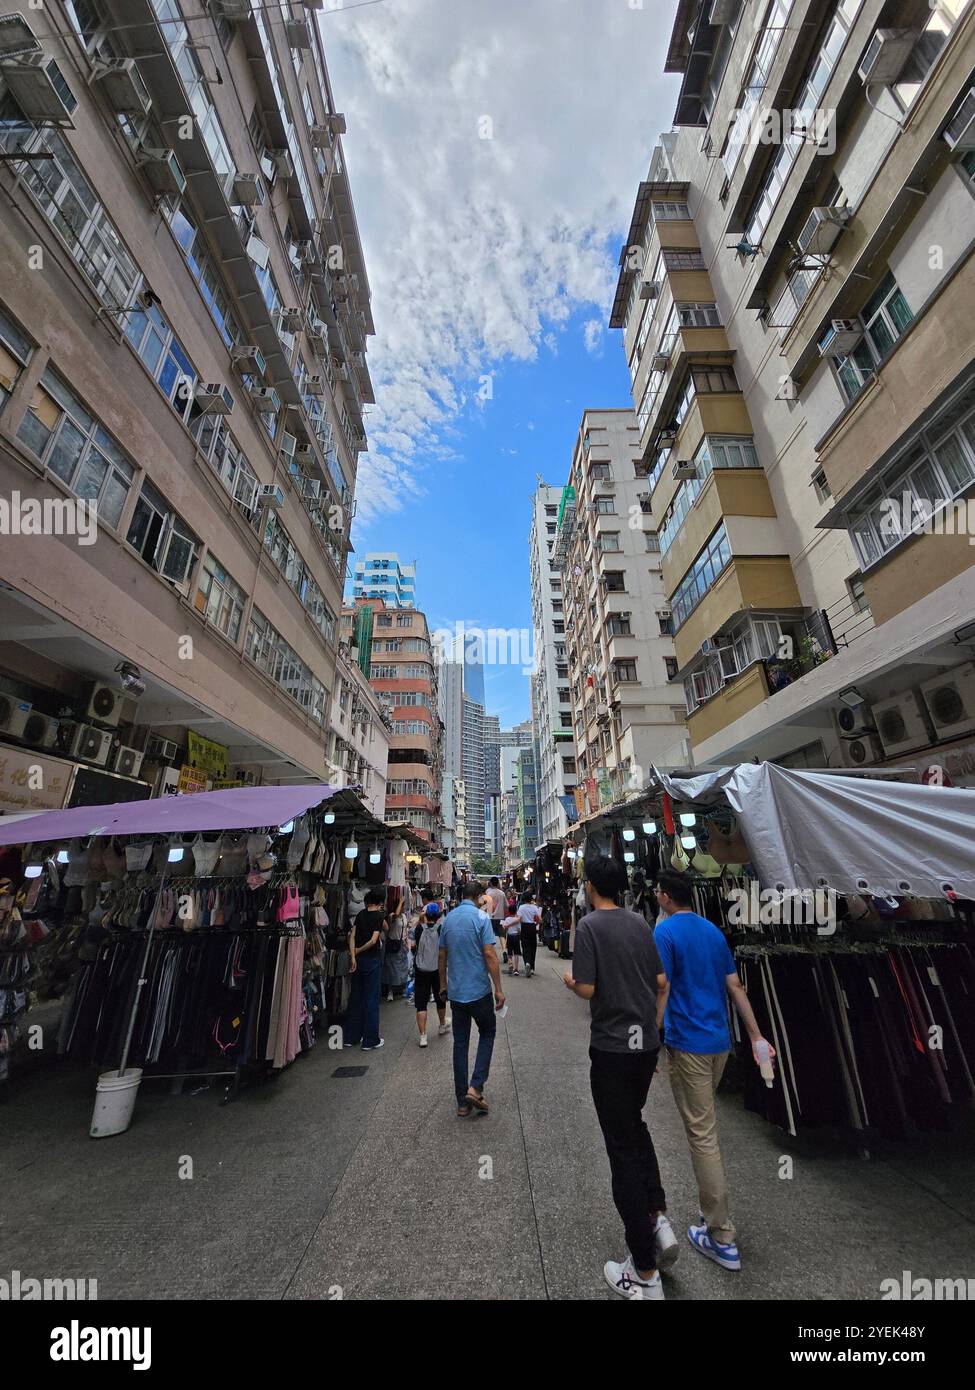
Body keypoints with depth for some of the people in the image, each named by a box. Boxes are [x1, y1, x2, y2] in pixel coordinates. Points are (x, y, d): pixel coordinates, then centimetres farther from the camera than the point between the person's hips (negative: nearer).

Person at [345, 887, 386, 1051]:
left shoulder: (361, 914, 5)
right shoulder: (380, 916, -12)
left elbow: (352, 936, -2)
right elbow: (374, 940, -19)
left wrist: (353, 956, -7)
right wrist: (359, 951, -7)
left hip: (358, 959, 6)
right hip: (372, 960, -6)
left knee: (355, 997, 15)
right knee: (371, 999, 4)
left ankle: (351, 1037, 25)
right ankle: (370, 1040, 13)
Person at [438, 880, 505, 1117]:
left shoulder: (448, 918, 5)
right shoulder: (480, 917, -14)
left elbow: (442, 955, 11)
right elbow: (490, 955, -17)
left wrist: (443, 985, 21)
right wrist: (498, 989, -11)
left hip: (455, 991, 5)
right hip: (479, 990, -5)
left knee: (460, 1042, 13)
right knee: (487, 1033, 16)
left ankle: (462, 1102, 19)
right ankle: (475, 1087, 4)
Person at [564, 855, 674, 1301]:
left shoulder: (589, 925, -17)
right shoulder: (640, 923, 0)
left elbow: (587, 989, -19)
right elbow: (661, 982, 5)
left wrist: (571, 980, 0)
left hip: (612, 1046, -6)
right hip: (647, 1042, 6)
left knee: (622, 1146, 9)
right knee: (634, 1124, 29)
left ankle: (645, 1273, 19)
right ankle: (657, 1217, 23)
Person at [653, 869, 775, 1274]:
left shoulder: (665, 932, -17)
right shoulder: (713, 930, 5)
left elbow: (660, 993, -20)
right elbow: (735, 987, 8)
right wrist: (756, 1037, 15)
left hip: (688, 1044, -8)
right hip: (720, 1041, 8)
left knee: (702, 1135, 4)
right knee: (705, 1123, 25)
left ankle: (722, 1239, 14)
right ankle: (714, 1210, 40)